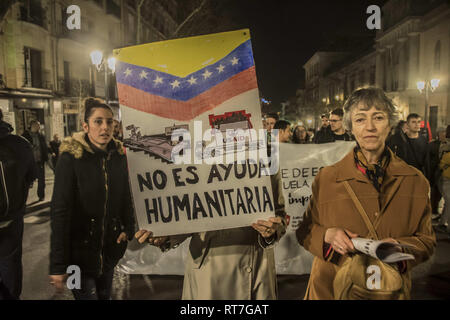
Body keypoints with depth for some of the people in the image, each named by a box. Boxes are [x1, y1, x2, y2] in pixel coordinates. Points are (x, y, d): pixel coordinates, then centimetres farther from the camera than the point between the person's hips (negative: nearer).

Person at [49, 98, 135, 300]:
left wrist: (128, 229, -2)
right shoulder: (70, 157, -16)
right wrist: (58, 266, -19)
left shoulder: (118, 155, 0)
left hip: (110, 248, 5)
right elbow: (60, 212, -18)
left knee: (104, 294, 20)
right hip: (79, 251, -5)